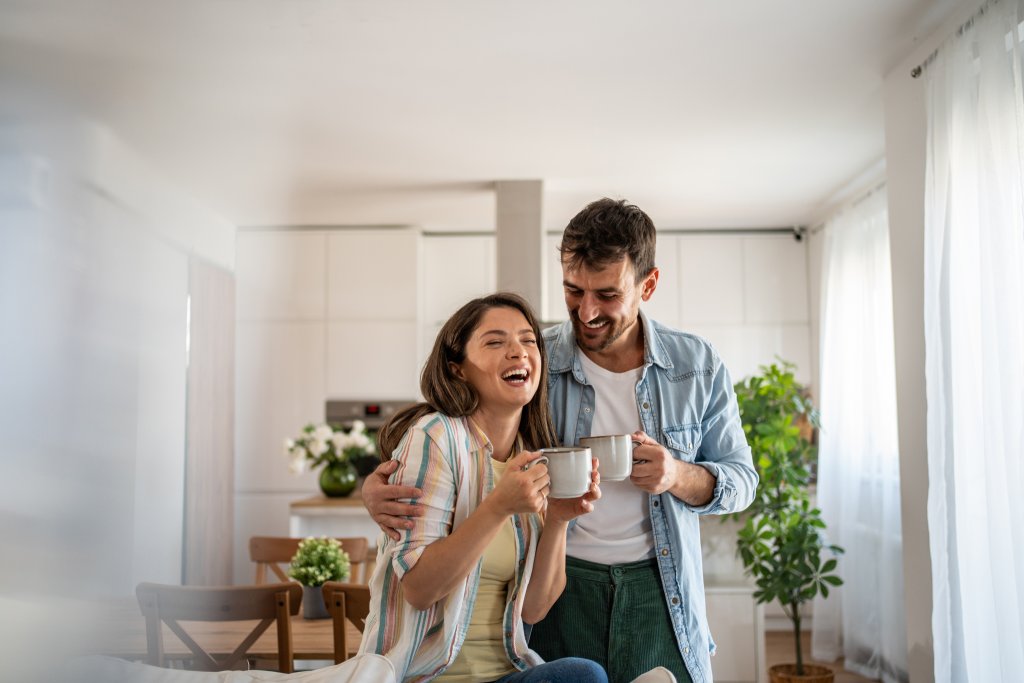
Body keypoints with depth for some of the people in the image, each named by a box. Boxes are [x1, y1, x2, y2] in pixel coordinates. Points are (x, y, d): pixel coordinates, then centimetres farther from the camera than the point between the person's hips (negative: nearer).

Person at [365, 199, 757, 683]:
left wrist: (680, 476, -16)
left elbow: (740, 478, 6)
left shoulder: (699, 367, -1)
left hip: (659, 590, 2)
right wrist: (378, 487, -20)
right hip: (560, 587, -1)